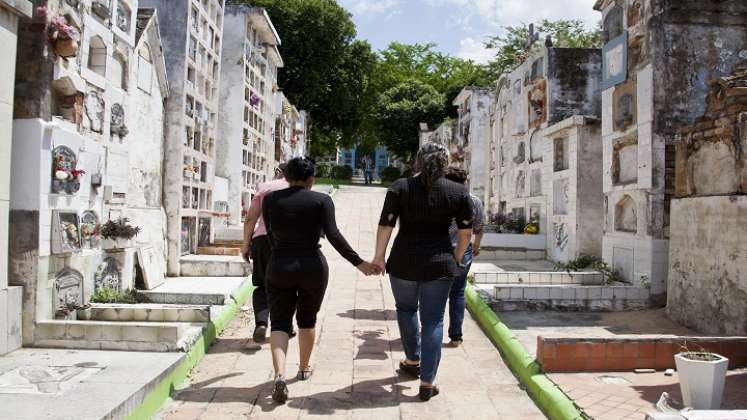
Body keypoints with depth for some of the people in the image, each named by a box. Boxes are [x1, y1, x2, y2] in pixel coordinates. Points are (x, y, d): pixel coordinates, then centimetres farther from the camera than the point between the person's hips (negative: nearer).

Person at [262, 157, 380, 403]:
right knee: (307, 319, 19)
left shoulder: (271, 199, 2)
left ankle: (280, 374, -14)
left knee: (279, 322, 6)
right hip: (313, 266, 0)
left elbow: (270, 234, 10)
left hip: (279, 267, 1)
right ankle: (304, 369, 34)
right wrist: (359, 263, -12)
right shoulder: (321, 200, -6)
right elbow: (333, 235, -15)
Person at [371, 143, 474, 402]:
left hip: (403, 263, 0)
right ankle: (427, 383, 10)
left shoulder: (400, 187, -4)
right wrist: (456, 260, 14)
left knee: (406, 309, 25)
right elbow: (466, 233, 2)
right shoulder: (458, 192, -1)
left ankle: (413, 362, 37)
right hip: (439, 264, 0)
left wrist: (379, 257, 2)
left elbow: (385, 225, -7)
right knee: (433, 320, 8)